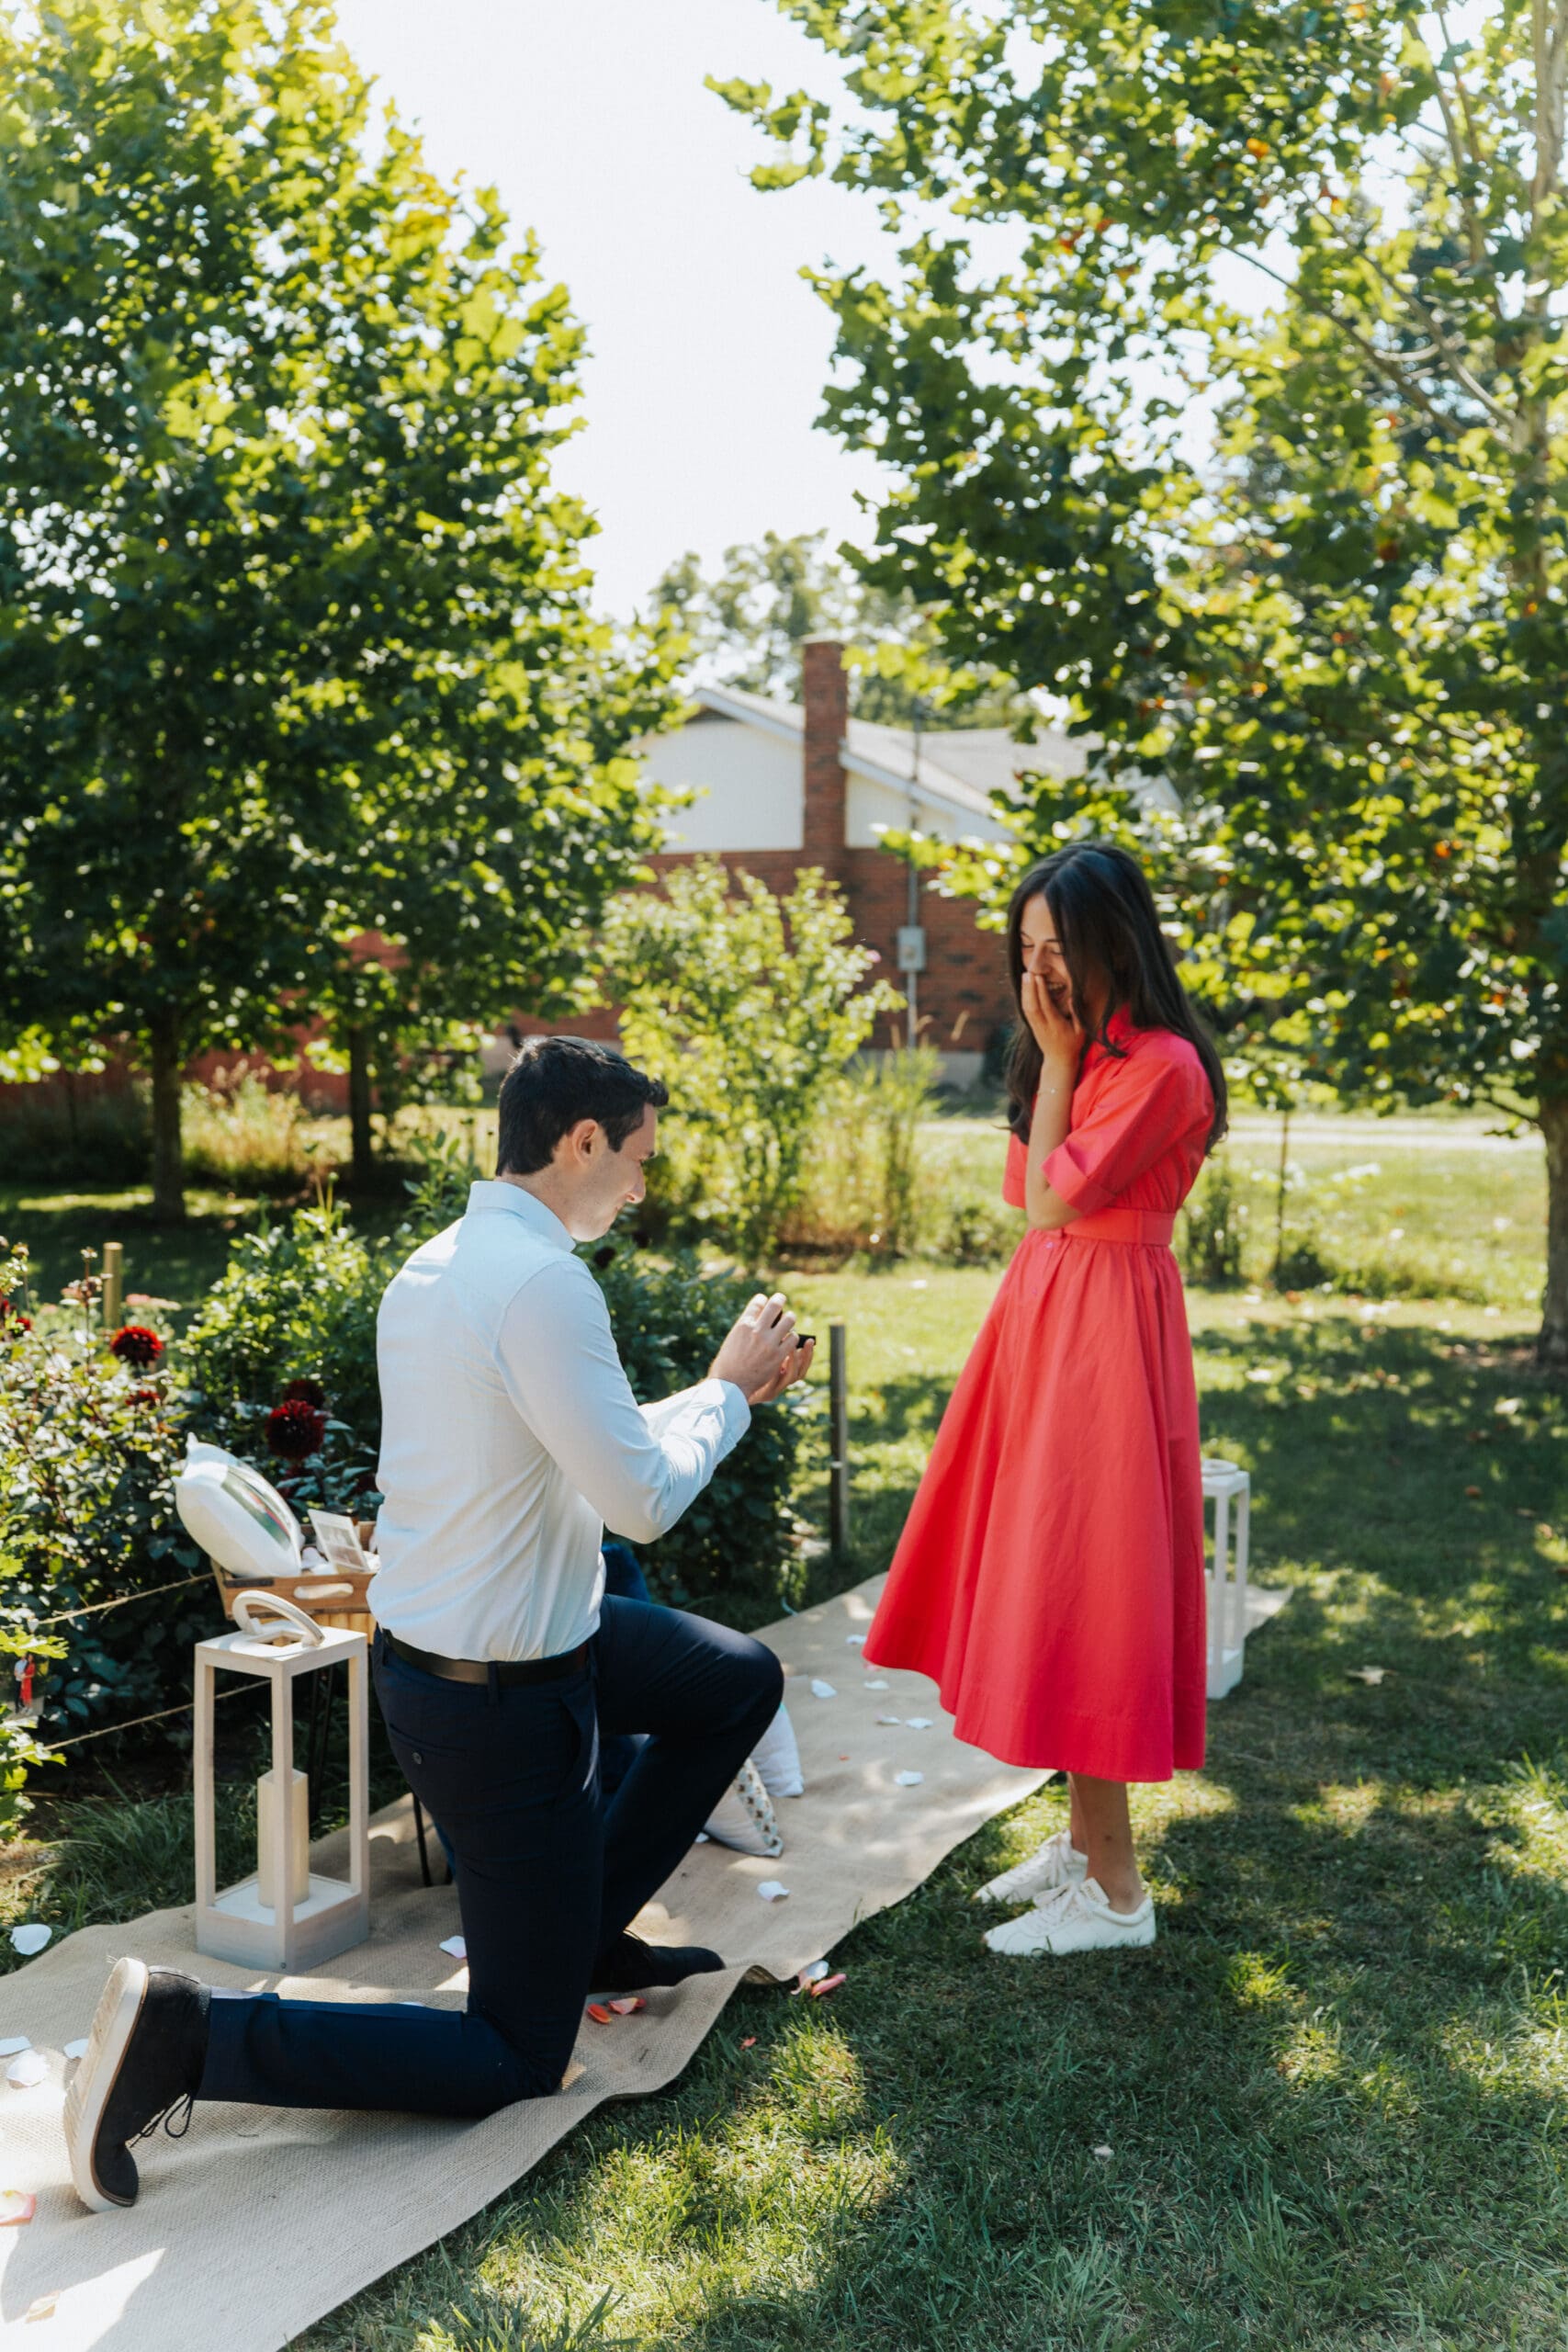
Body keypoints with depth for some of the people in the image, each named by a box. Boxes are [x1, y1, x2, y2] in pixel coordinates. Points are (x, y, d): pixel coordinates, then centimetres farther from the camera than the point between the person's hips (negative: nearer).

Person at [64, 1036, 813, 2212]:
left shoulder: (430, 1269, 4)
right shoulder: (542, 1282, -27)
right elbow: (644, 1499, -23)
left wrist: (727, 1388, 13)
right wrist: (727, 1390, -6)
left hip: (443, 1637, 9)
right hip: (501, 1705, -9)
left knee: (742, 1681, 25)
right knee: (515, 2060, 5)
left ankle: (587, 1933, 32)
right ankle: (189, 2033, -1)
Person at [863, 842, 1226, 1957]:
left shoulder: (1162, 1066, -17)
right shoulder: (1085, 1054, 12)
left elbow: (1051, 1200, -17)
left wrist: (1055, 1062, -12)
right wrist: (1056, 1059, 10)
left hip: (1106, 1332, -9)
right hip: (1046, 1317, 10)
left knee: (1082, 1588, -5)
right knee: (1048, 1581, 13)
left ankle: (1115, 1889, 8)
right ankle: (1084, 1838, 27)